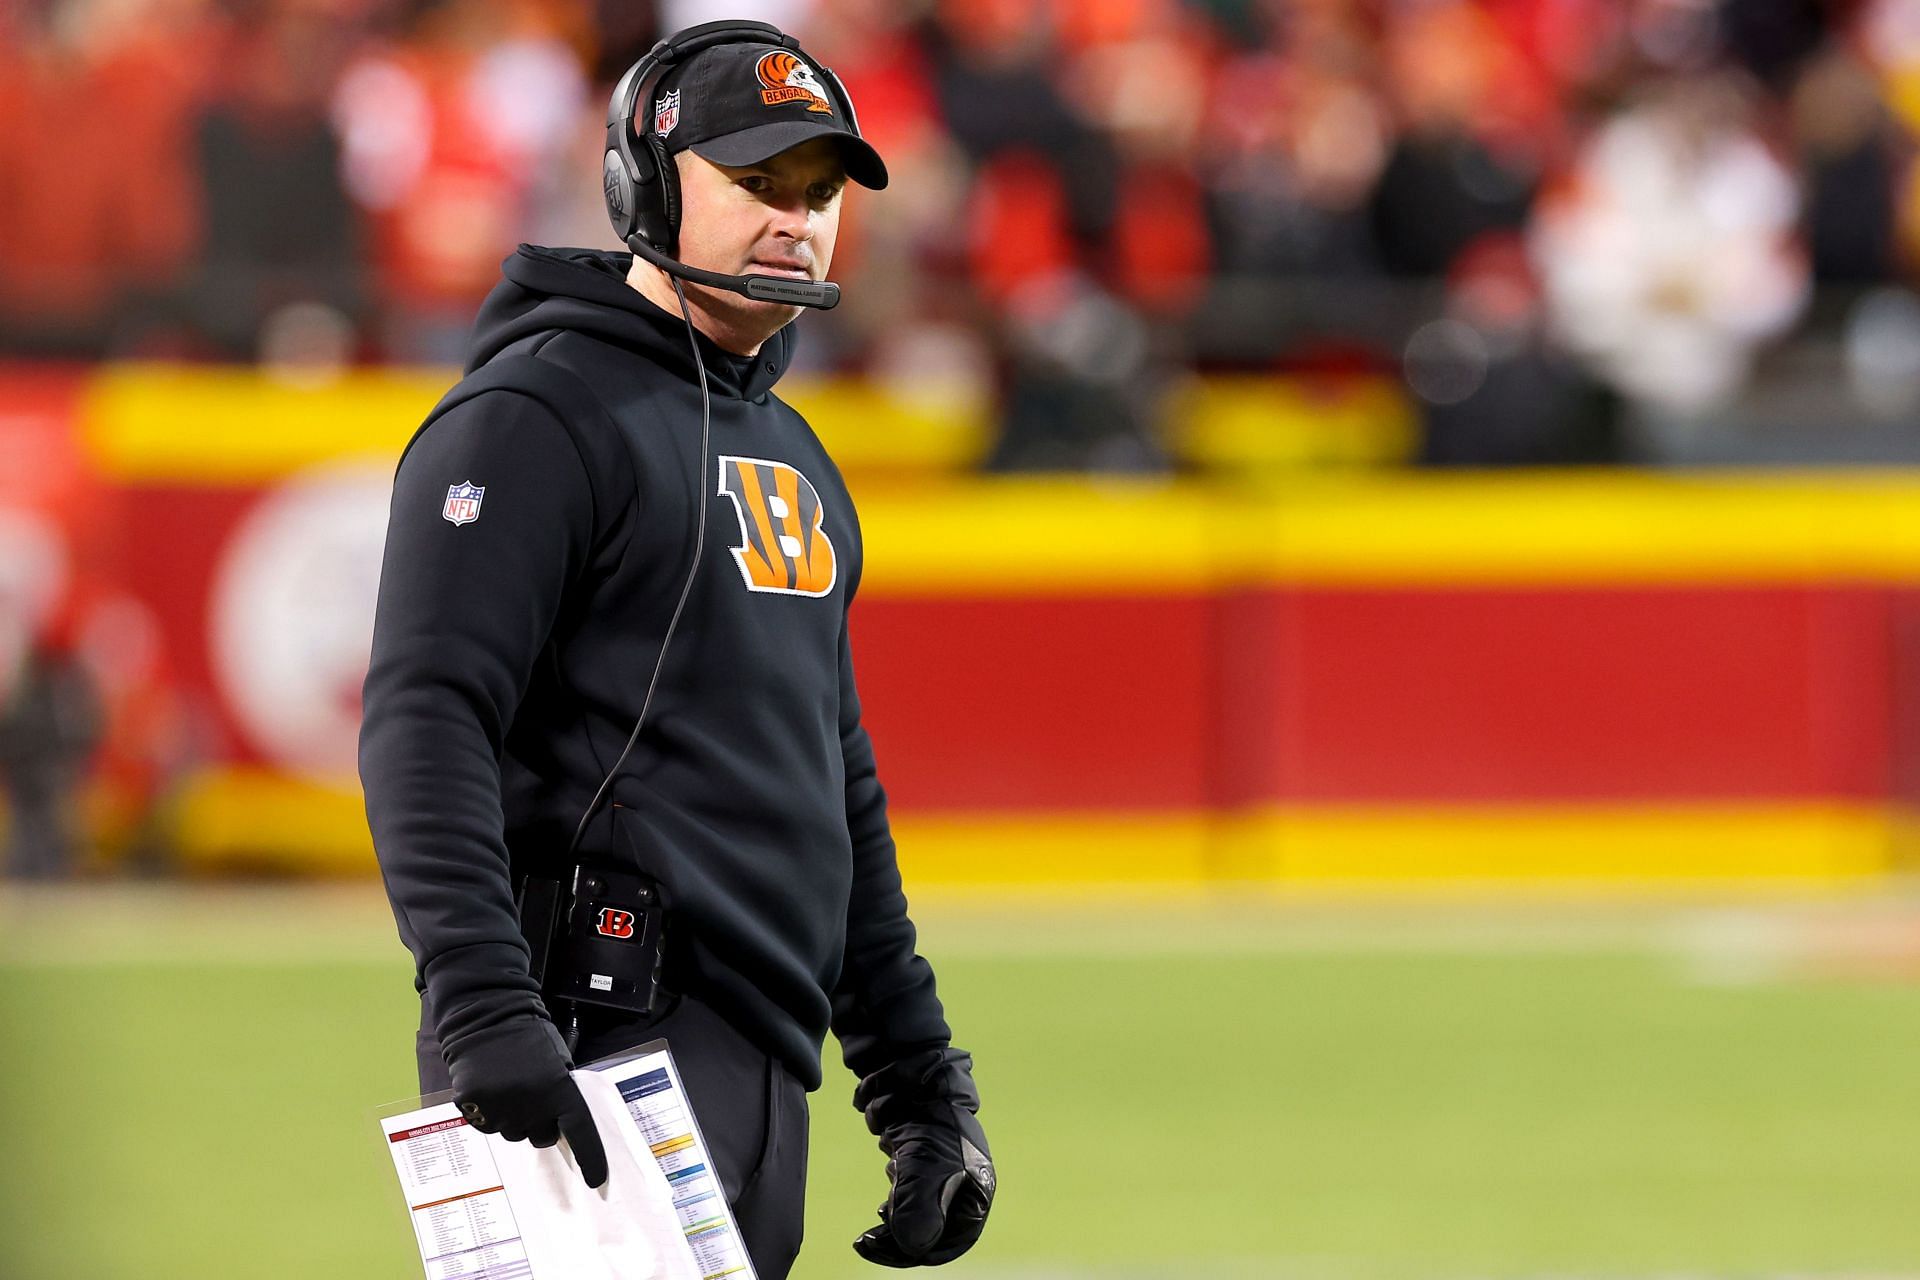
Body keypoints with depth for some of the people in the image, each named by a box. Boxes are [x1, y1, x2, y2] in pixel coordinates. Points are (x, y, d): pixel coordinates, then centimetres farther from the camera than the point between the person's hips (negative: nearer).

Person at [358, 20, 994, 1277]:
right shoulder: (534, 416, -5)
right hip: (608, 1056, -9)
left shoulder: (793, 460, 23)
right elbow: (426, 721, -16)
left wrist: (921, 1082, 23)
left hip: (763, 1077, 9)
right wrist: (482, 1013, -28)